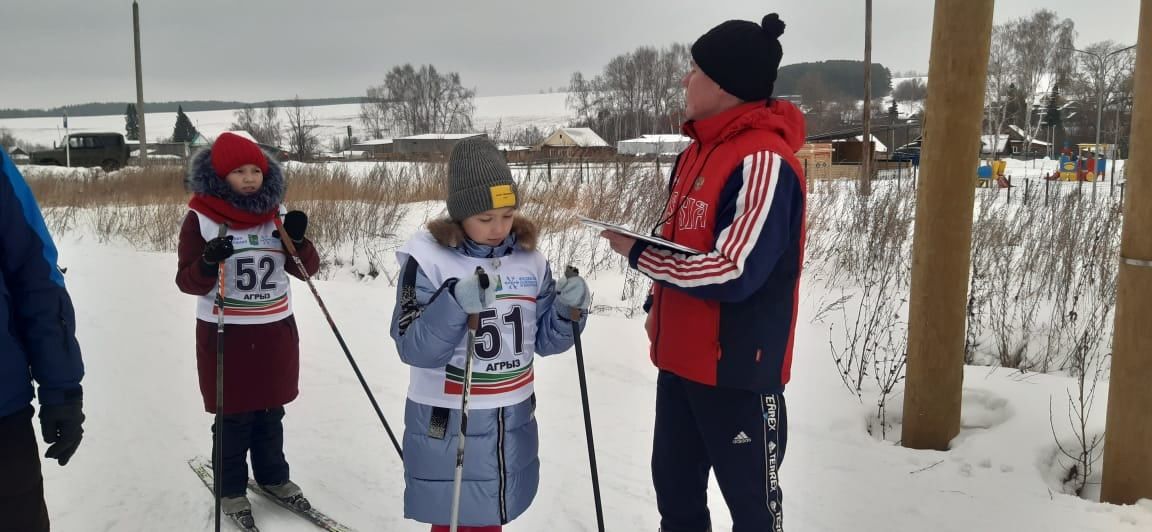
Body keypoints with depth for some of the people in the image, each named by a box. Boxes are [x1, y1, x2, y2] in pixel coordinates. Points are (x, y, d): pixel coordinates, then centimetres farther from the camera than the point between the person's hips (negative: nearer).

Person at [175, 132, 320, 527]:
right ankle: (231, 488, 23)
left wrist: (298, 241, -16)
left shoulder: (276, 213, 2)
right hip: (224, 334, -4)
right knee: (233, 417, 6)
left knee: (271, 412, 17)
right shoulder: (201, 218, -9)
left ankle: (273, 476, 34)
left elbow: (306, 269, 3)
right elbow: (188, 282, -9)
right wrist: (209, 262, -29)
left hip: (276, 331, 4)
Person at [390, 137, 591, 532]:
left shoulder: (528, 258, -1)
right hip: (447, 427, -4)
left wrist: (569, 310, -15)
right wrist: (455, 303, -34)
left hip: (513, 424, 4)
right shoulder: (428, 258, -14)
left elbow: (544, 340, 4)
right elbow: (413, 349, -20)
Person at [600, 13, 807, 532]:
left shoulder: (763, 162, -20)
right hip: (681, 359, 9)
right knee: (675, 490, 20)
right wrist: (658, 307, 10)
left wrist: (636, 253, -16)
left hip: (738, 368, -9)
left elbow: (733, 274, -26)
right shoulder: (699, 151, 10)